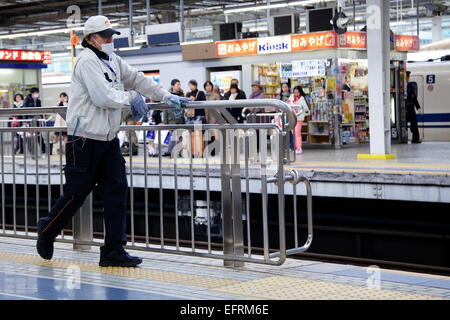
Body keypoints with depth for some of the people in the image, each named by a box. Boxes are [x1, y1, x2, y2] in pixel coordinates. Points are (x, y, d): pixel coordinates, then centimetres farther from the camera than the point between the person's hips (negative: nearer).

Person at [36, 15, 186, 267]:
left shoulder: (113, 60, 14)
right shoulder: (87, 61, -13)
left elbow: (137, 78, 19)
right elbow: (103, 97, -21)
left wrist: (166, 96, 11)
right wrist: (131, 97, -8)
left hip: (109, 139, 8)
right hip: (85, 140, -8)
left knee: (117, 190, 0)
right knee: (76, 193, 1)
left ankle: (114, 250, 4)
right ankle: (47, 231, 26)